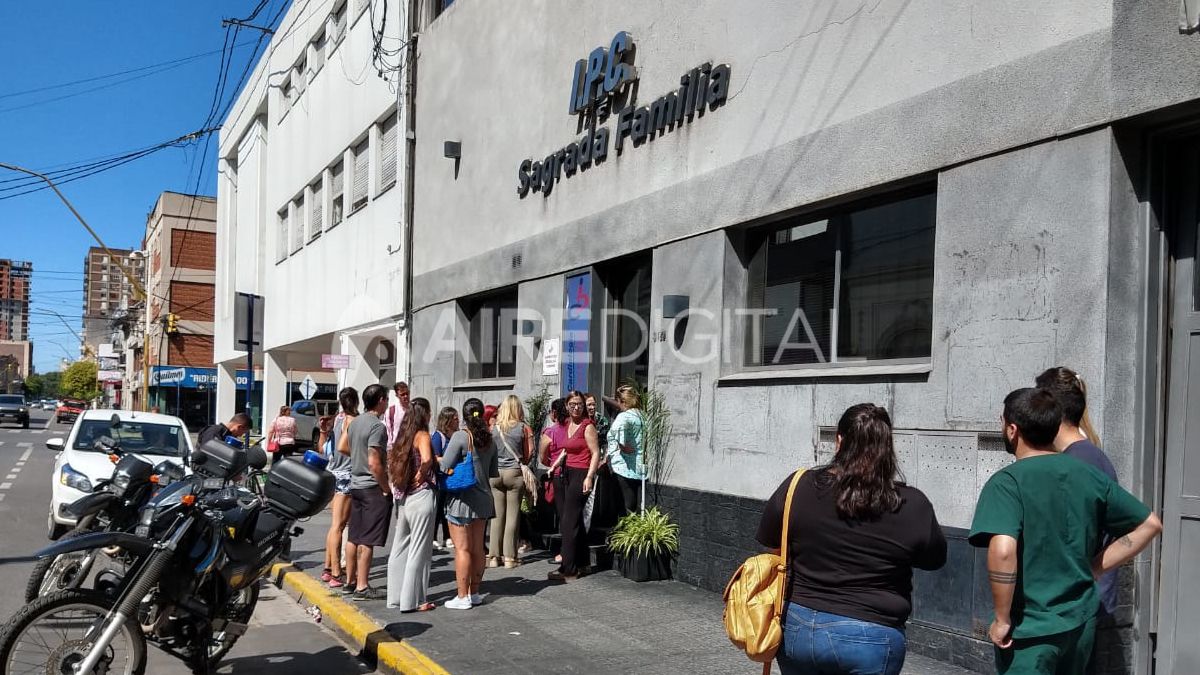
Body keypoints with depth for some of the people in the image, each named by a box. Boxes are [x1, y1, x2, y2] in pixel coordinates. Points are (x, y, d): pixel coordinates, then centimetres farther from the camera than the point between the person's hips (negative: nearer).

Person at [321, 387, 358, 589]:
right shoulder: (352, 420, -12)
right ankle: (337, 574, -5)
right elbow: (342, 446, -23)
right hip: (346, 474, -8)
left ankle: (328, 569, 22)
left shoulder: (337, 418, 11)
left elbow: (323, 447, 12)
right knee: (339, 525, -7)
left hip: (332, 472, 8)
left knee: (335, 524, 16)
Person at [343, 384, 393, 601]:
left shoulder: (354, 423, 10)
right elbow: (374, 463, -22)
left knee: (354, 537, 14)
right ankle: (362, 586, -1)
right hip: (373, 487, -9)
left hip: (355, 484, 9)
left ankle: (351, 581, 23)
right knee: (368, 540, -4)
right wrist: (386, 488, -13)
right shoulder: (377, 426, -16)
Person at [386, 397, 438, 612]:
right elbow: (426, 459, -29)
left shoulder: (403, 437, 11)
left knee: (400, 548, 15)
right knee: (419, 551, 1)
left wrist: (398, 485, 11)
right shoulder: (422, 435, -11)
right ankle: (413, 601, 6)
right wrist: (421, 476, -13)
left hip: (403, 498, 8)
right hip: (421, 496, -7)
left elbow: (391, 463, 15)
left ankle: (396, 597, 23)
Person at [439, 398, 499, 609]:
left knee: (462, 548, 0)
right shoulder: (489, 439, 5)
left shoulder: (460, 436, -13)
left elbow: (445, 466, -16)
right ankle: (475, 593, 22)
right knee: (477, 548, 13)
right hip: (482, 498, 6)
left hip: (461, 498, -6)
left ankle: (462, 597, 3)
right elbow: (494, 472, 13)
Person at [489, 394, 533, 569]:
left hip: (495, 473, 2)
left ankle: (495, 556, 12)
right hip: (515, 473, -2)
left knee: (497, 515, 8)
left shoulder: (493, 428, 1)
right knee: (512, 515, 4)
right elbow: (529, 453, -1)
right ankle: (510, 557, 5)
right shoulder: (524, 428, -4)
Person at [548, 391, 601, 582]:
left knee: (568, 524, -8)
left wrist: (589, 476, -21)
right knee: (576, 522, 14)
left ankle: (568, 570, -3)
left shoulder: (587, 426, -9)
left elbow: (596, 453, -13)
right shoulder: (567, 425, 13)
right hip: (567, 474, 8)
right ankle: (582, 564, 24)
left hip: (581, 474, -8)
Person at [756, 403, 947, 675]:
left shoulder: (797, 487, -9)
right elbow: (934, 559, 5)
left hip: (797, 629, 2)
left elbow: (771, 544, 4)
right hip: (869, 640, -1)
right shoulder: (912, 506, -12)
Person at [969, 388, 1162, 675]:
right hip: (1082, 623, 7)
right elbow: (1150, 525, 9)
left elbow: (1002, 551, -32)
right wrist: (1094, 568, 6)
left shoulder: (1006, 482, -17)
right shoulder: (1090, 476, 2)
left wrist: (1002, 619, -19)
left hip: (1030, 630, -6)